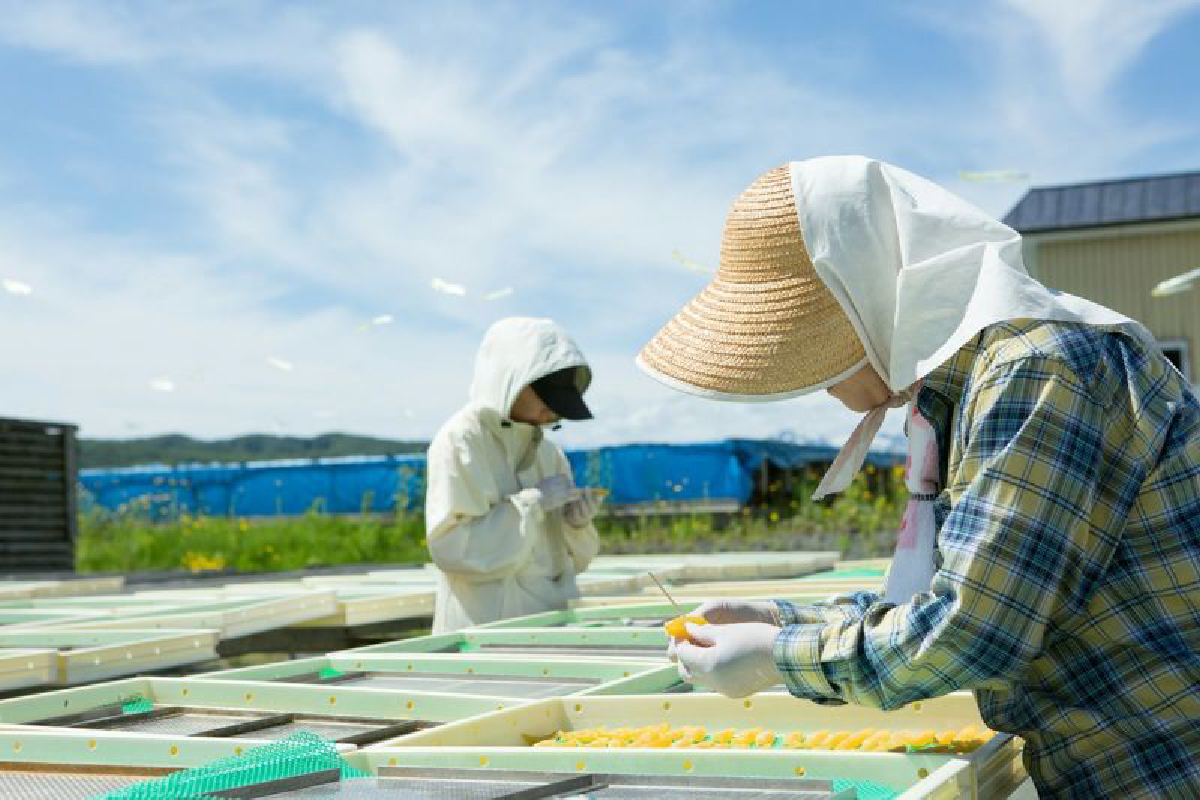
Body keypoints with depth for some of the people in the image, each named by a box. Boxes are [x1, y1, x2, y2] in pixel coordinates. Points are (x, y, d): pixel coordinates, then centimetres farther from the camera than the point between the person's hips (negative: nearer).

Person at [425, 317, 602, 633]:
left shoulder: (548, 450, 11)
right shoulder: (459, 440, -7)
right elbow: (452, 548, -16)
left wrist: (576, 523, -4)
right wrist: (533, 503, -16)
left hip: (554, 620, 6)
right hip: (487, 623, -6)